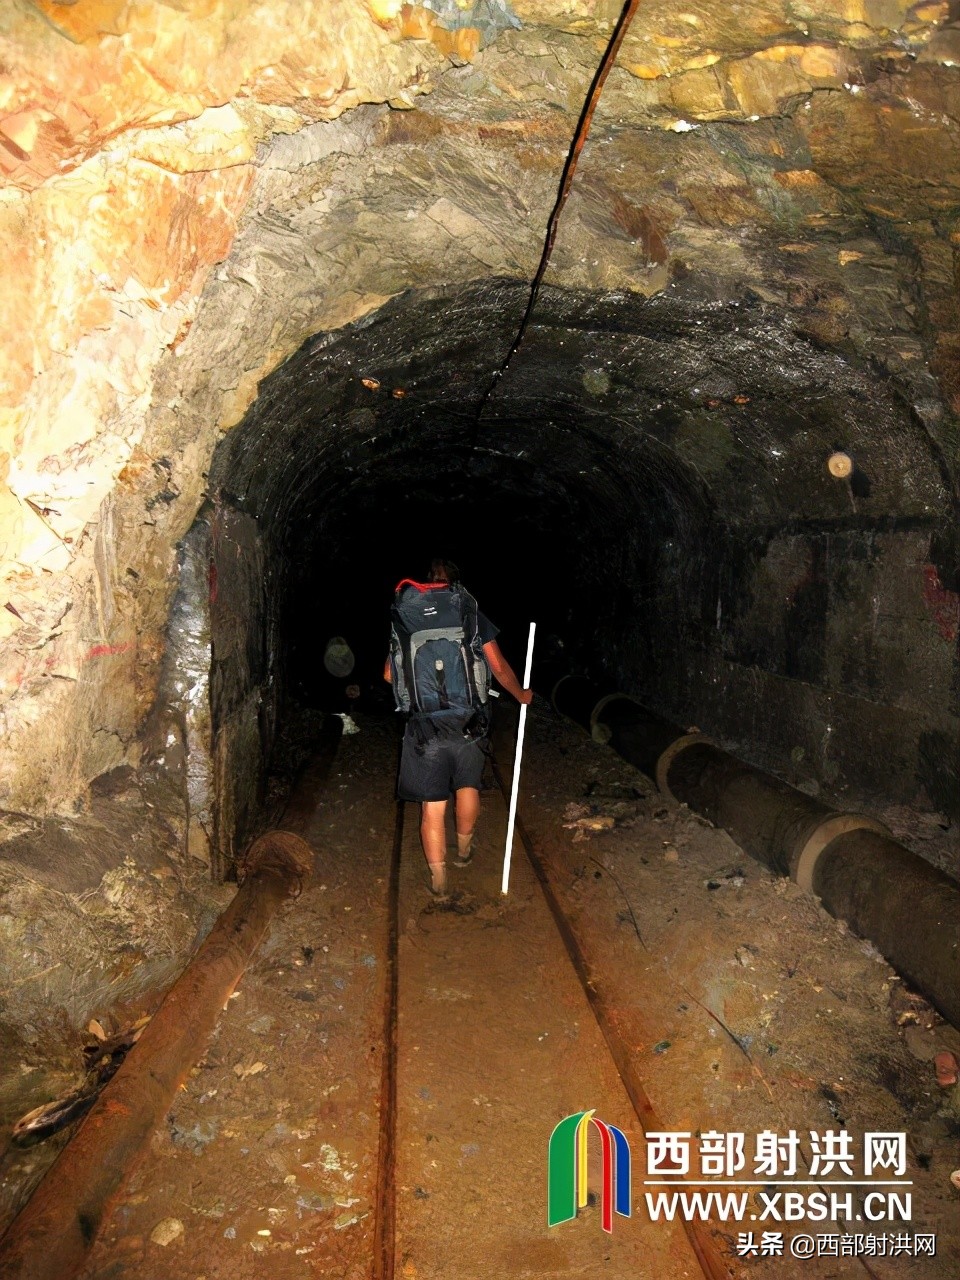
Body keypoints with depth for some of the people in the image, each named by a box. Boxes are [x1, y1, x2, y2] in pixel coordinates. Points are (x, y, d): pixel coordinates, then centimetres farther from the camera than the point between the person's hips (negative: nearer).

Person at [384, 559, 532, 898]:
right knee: (467, 786, 24)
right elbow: (499, 669, 3)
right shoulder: (473, 617, -1)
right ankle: (464, 851, 42)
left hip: (425, 725, 0)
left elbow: (390, 674, 6)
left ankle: (438, 880, 13)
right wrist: (521, 695, 21)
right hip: (468, 721, 1)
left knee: (433, 805, 6)